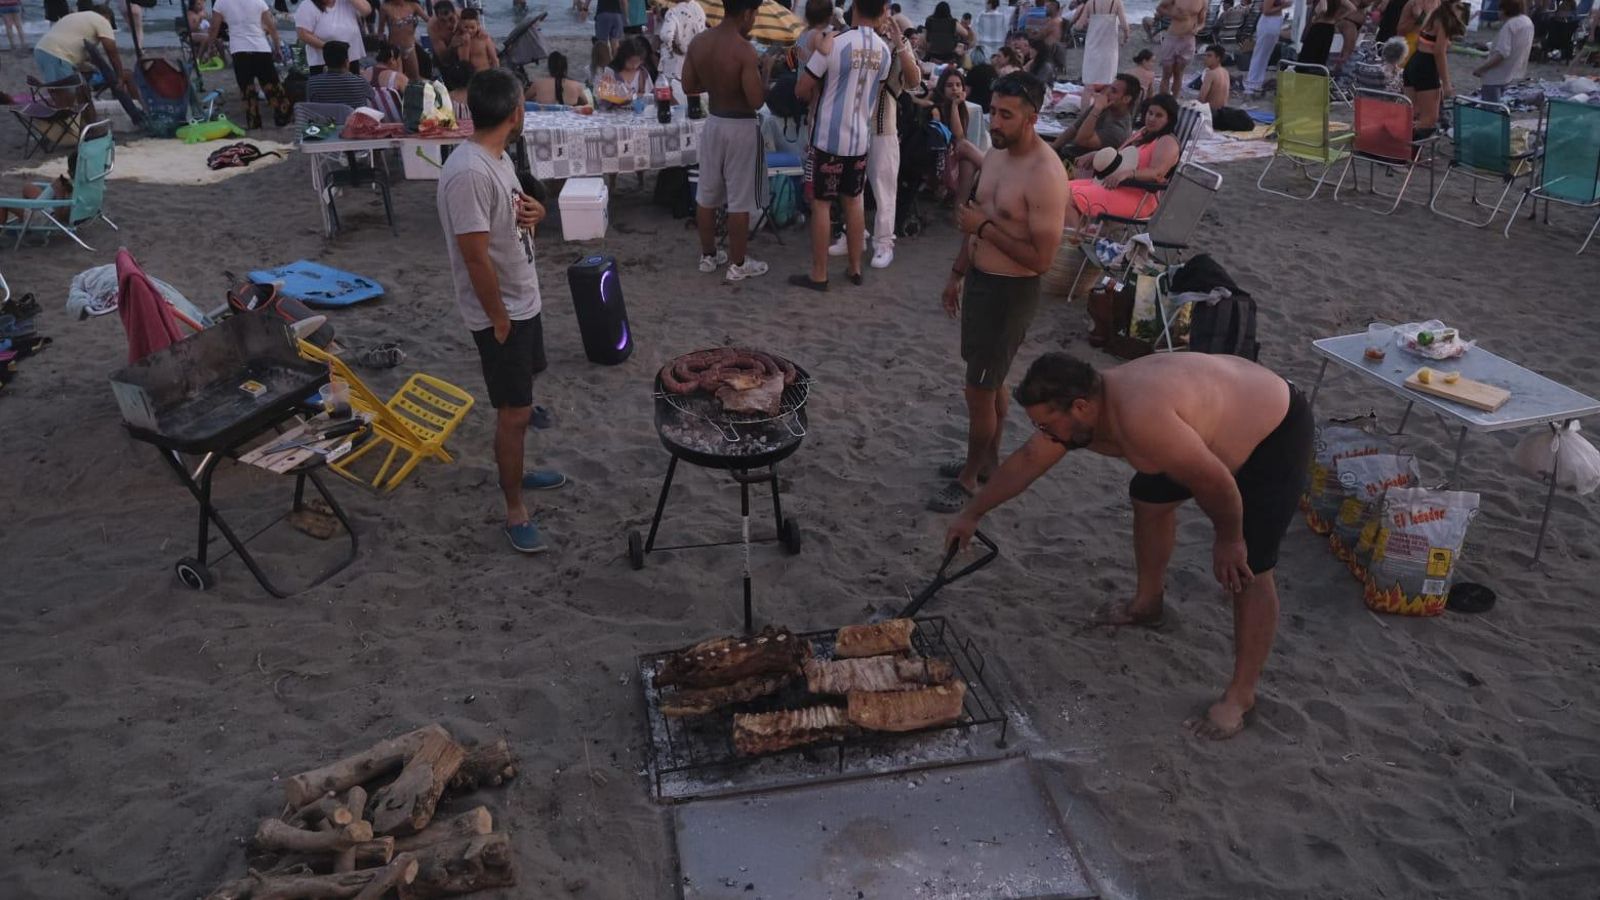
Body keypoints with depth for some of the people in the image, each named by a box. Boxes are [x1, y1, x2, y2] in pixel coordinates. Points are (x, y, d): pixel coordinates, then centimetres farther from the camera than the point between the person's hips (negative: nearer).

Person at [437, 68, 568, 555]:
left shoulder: (496, 157, 4)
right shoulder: (468, 173, -27)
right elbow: (476, 258, -26)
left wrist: (535, 211, -4)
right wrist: (500, 320, -18)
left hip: (524, 300, 10)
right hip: (500, 311, -10)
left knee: (521, 401, 23)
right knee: (515, 412, -1)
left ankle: (515, 472, 42)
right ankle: (515, 510, 12)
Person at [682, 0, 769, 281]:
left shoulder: (698, 42, -2)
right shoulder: (744, 50, -21)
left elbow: (688, 86, 7)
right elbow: (756, 101, -20)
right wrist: (764, 74, -2)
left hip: (714, 123, 7)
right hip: (742, 128, -7)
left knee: (707, 195, 16)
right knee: (740, 201, 4)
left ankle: (708, 256, 29)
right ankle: (738, 265, 14)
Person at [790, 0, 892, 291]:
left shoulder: (834, 44, -15)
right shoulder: (884, 51, 2)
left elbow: (801, 90, -9)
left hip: (828, 137, -5)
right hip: (861, 138, 5)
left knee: (821, 203, 2)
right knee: (854, 201, 16)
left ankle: (818, 275, 6)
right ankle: (855, 267, 24)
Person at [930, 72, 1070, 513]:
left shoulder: (1045, 176, -25)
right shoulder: (996, 153, 3)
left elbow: (1042, 258, -27)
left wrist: (985, 227, -23)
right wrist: (957, 273, 18)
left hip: (1011, 293, -8)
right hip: (979, 281, 9)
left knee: (979, 390, 2)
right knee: (991, 381, 22)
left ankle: (969, 479, 20)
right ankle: (988, 459, 39)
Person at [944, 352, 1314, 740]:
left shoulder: (1140, 418, -40)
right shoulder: (1082, 405, -11)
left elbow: (1217, 483, -30)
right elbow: (1027, 460, 4)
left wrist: (1228, 539, -12)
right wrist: (973, 513, 13)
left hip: (1275, 430, -9)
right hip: (1221, 413, 9)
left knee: (1247, 569, -10)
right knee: (1149, 497, 19)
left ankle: (1240, 696, 5)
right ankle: (1148, 605, 41)